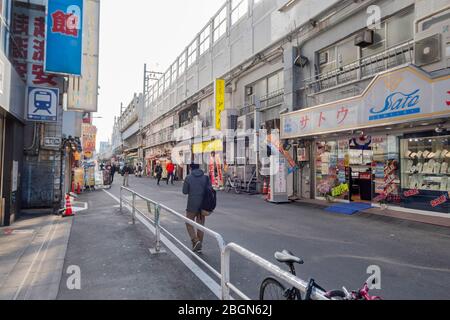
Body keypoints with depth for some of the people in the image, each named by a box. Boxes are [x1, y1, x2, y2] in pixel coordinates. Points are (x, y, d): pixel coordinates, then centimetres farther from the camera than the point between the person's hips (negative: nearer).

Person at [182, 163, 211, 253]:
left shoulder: (188, 178, -8)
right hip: (203, 205, 3)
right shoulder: (206, 177, 0)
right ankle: (199, 246, 19)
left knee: (189, 224, 12)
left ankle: (195, 241, -7)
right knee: (201, 225, 13)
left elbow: (185, 191, -2)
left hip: (192, 205, -3)